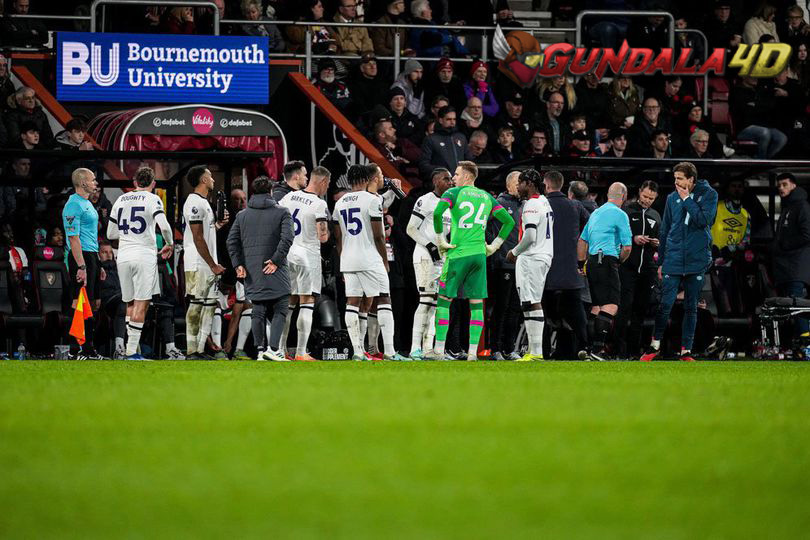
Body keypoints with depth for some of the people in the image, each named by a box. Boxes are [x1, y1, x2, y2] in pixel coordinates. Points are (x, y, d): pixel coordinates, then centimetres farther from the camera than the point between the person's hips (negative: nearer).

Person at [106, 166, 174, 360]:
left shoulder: (121, 200, 12)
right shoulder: (152, 199, -3)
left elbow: (110, 234, 16)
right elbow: (164, 226, -17)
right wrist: (169, 245, 1)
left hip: (123, 257, 5)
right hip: (144, 256, -5)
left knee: (130, 304, 15)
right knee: (141, 304, -3)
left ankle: (131, 347, 13)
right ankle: (132, 351, -9)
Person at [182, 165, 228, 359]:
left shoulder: (204, 202, 19)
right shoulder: (195, 203, -13)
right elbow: (198, 238, -18)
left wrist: (218, 224, 10)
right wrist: (213, 265, -17)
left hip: (209, 265, 10)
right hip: (198, 265, -10)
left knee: (209, 305, 9)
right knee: (196, 305, -8)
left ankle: (200, 350, 12)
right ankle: (192, 352, -8)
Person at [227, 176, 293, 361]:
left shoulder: (242, 215, 11)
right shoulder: (281, 213, 0)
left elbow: (232, 241, 4)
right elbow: (287, 238, -13)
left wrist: (238, 264, 3)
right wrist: (276, 260, -11)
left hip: (251, 270, 4)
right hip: (274, 271, -4)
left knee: (258, 311, 9)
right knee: (280, 310, -1)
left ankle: (260, 350, 7)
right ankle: (273, 348, -15)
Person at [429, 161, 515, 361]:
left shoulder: (454, 193, -1)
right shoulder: (487, 197, 14)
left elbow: (437, 213, -19)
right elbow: (509, 221, 14)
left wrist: (440, 239, -9)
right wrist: (494, 245, 16)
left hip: (458, 254, -4)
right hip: (479, 254, 4)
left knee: (444, 300, 3)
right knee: (476, 303, 6)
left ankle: (439, 349, -1)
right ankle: (473, 351, 1)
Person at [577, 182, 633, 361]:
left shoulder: (596, 213, 20)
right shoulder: (620, 215, -5)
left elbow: (582, 241, 23)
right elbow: (627, 247, -9)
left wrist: (581, 264, 28)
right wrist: (620, 260, 10)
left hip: (592, 262, 9)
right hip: (607, 260, -9)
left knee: (597, 305, 13)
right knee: (610, 306, -13)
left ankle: (591, 349, 10)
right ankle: (597, 348, -24)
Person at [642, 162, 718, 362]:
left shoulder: (708, 195, 0)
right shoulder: (672, 198, 8)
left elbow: (704, 220, -16)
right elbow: (665, 230, 14)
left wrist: (687, 199, -10)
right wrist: (661, 261, 12)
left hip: (696, 261, -2)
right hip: (673, 260, 2)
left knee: (691, 307, 5)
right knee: (665, 304, -4)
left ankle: (686, 350, 12)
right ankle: (655, 344, 10)